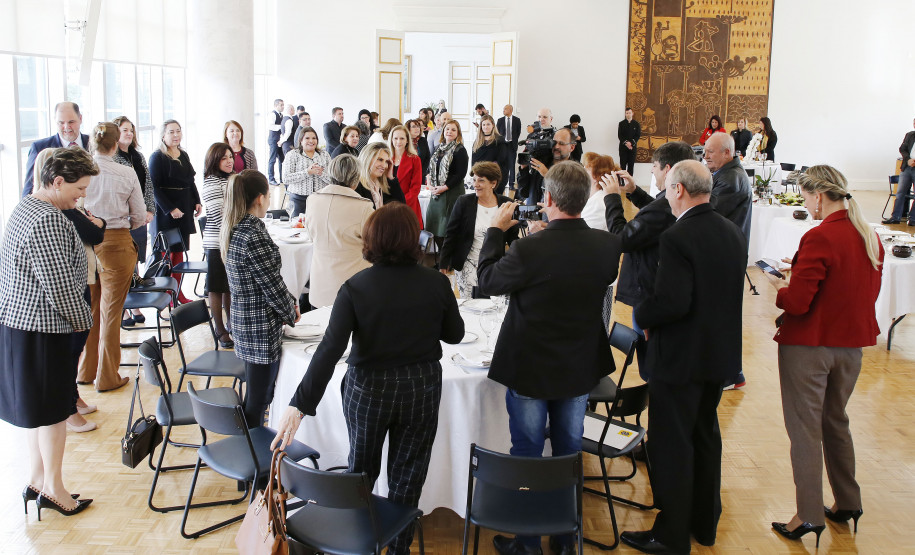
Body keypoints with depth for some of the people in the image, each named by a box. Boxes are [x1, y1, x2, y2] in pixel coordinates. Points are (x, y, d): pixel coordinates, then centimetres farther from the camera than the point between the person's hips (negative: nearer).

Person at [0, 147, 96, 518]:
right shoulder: (48, 221, -23)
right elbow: (60, 285, -23)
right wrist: (82, 321, -9)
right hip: (43, 330, -10)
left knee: (40, 408, 19)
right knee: (53, 410, 3)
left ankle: (36, 480, 30)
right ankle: (53, 489, 16)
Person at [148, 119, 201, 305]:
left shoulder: (184, 155, 13)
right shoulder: (157, 157, -9)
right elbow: (155, 187, -14)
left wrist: (197, 202, 8)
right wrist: (170, 209, -19)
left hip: (184, 210, 7)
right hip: (166, 212, -7)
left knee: (180, 250, 10)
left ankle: (178, 292, 17)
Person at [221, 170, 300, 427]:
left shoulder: (232, 229, 6)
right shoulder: (254, 234, -23)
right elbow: (271, 284, -18)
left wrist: (289, 301, 10)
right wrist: (291, 313, -2)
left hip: (242, 317, 10)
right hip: (261, 324, -10)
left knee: (256, 396, 22)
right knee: (258, 399, 2)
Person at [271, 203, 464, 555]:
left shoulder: (355, 288, -16)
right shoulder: (436, 284, -12)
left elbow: (330, 349, -23)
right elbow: (455, 334, 1)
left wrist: (299, 406, -24)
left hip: (368, 390, 0)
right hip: (421, 390, 0)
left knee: (362, 469, 23)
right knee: (407, 475, 17)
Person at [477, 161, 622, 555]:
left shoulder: (528, 249, -27)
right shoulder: (607, 245, -13)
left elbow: (487, 280, -10)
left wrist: (496, 230, 2)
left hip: (530, 368, -4)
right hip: (581, 368, 4)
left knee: (527, 453, 12)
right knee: (569, 450, 19)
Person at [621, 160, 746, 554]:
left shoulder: (678, 237, -22)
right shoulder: (732, 232, 5)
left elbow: (671, 302, -29)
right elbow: (725, 293, 12)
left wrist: (641, 315, -9)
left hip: (680, 356, -8)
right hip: (721, 352, 8)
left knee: (672, 445, 4)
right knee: (705, 436, 21)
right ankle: (704, 522, 35)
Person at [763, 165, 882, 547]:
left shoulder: (819, 238, -21)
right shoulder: (870, 237, 2)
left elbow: (797, 302, -23)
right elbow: (870, 291, 13)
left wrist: (779, 289, -2)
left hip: (809, 346, -7)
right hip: (851, 344, 7)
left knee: (805, 428, 3)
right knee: (836, 422, 22)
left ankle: (809, 515, 8)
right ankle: (847, 503, 32)